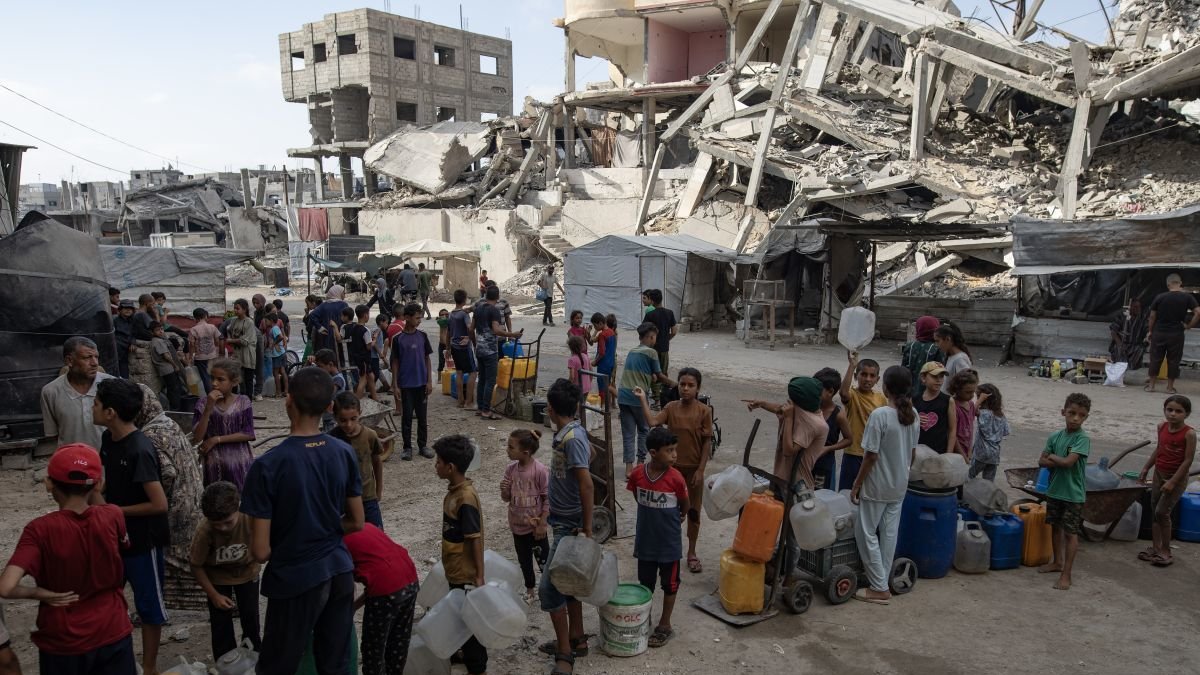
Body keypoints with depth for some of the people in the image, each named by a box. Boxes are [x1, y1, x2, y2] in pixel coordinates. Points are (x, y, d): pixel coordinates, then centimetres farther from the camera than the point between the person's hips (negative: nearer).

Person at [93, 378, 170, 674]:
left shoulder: (140, 451, -27)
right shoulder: (108, 438, -1)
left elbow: (159, 504, -26)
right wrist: (98, 492, -4)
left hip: (142, 539, -8)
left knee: (148, 604, 9)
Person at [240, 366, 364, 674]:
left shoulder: (268, 465, -20)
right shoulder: (344, 453, -6)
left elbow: (260, 551, -16)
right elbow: (357, 523, 4)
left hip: (296, 579, -4)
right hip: (340, 571, 5)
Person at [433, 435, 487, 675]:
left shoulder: (465, 498, -26)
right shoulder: (455, 490, 2)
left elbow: (476, 539, -23)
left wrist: (479, 576, -20)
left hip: (466, 572, -9)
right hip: (455, 569, 9)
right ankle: (468, 653, 42)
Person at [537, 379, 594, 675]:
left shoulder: (572, 437, -24)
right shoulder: (569, 432, 3)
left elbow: (586, 484, -26)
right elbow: (590, 453, 23)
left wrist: (587, 528, -24)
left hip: (570, 525, -9)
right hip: (564, 520, 9)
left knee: (548, 587, -6)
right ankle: (575, 639, 31)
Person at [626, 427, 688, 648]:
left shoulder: (675, 478, -20)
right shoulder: (637, 474, -14)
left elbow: (686, 505, -2)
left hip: (669, 541, -2)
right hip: (645, 539, 2)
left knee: (669, 583, 12)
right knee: (645, 583, 17)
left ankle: (665, 625, 28)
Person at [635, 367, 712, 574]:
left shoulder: (704, 411, -11)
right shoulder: (671, 407, -4)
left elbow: (707, 443, -9)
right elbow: (653, 421, -20)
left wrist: (700, 470, -12)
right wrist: (643, 400, -24)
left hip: (693, 469, -2)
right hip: (672, 467, 2)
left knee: (693, 511, 11)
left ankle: (692, 553, 25)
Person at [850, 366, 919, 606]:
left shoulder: (880, 415, -22)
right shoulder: (913, 415, 0)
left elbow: (871, 455, -19)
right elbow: (913, 452, 9)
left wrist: (857, 484, -10)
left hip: (877, 486, -7)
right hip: (900, 486, 7)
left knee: (866, 532, 5)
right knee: (889, 533, 14)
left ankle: (879, 588, 6)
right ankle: (882, 580, 23)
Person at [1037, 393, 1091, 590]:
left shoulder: (1082, 439, -15)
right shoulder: (1055, 436, 1)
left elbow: (1068, 462, -24)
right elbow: (1042, 462, -1)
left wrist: (1052, 456, -7)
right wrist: (1061, 462, -16)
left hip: (1073, 493, -6)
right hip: (1054, 490, 6)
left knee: (1071, 532, 0)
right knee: (1056, 526, 18)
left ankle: (1066, 574, 4)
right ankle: (1058, 562, 35)